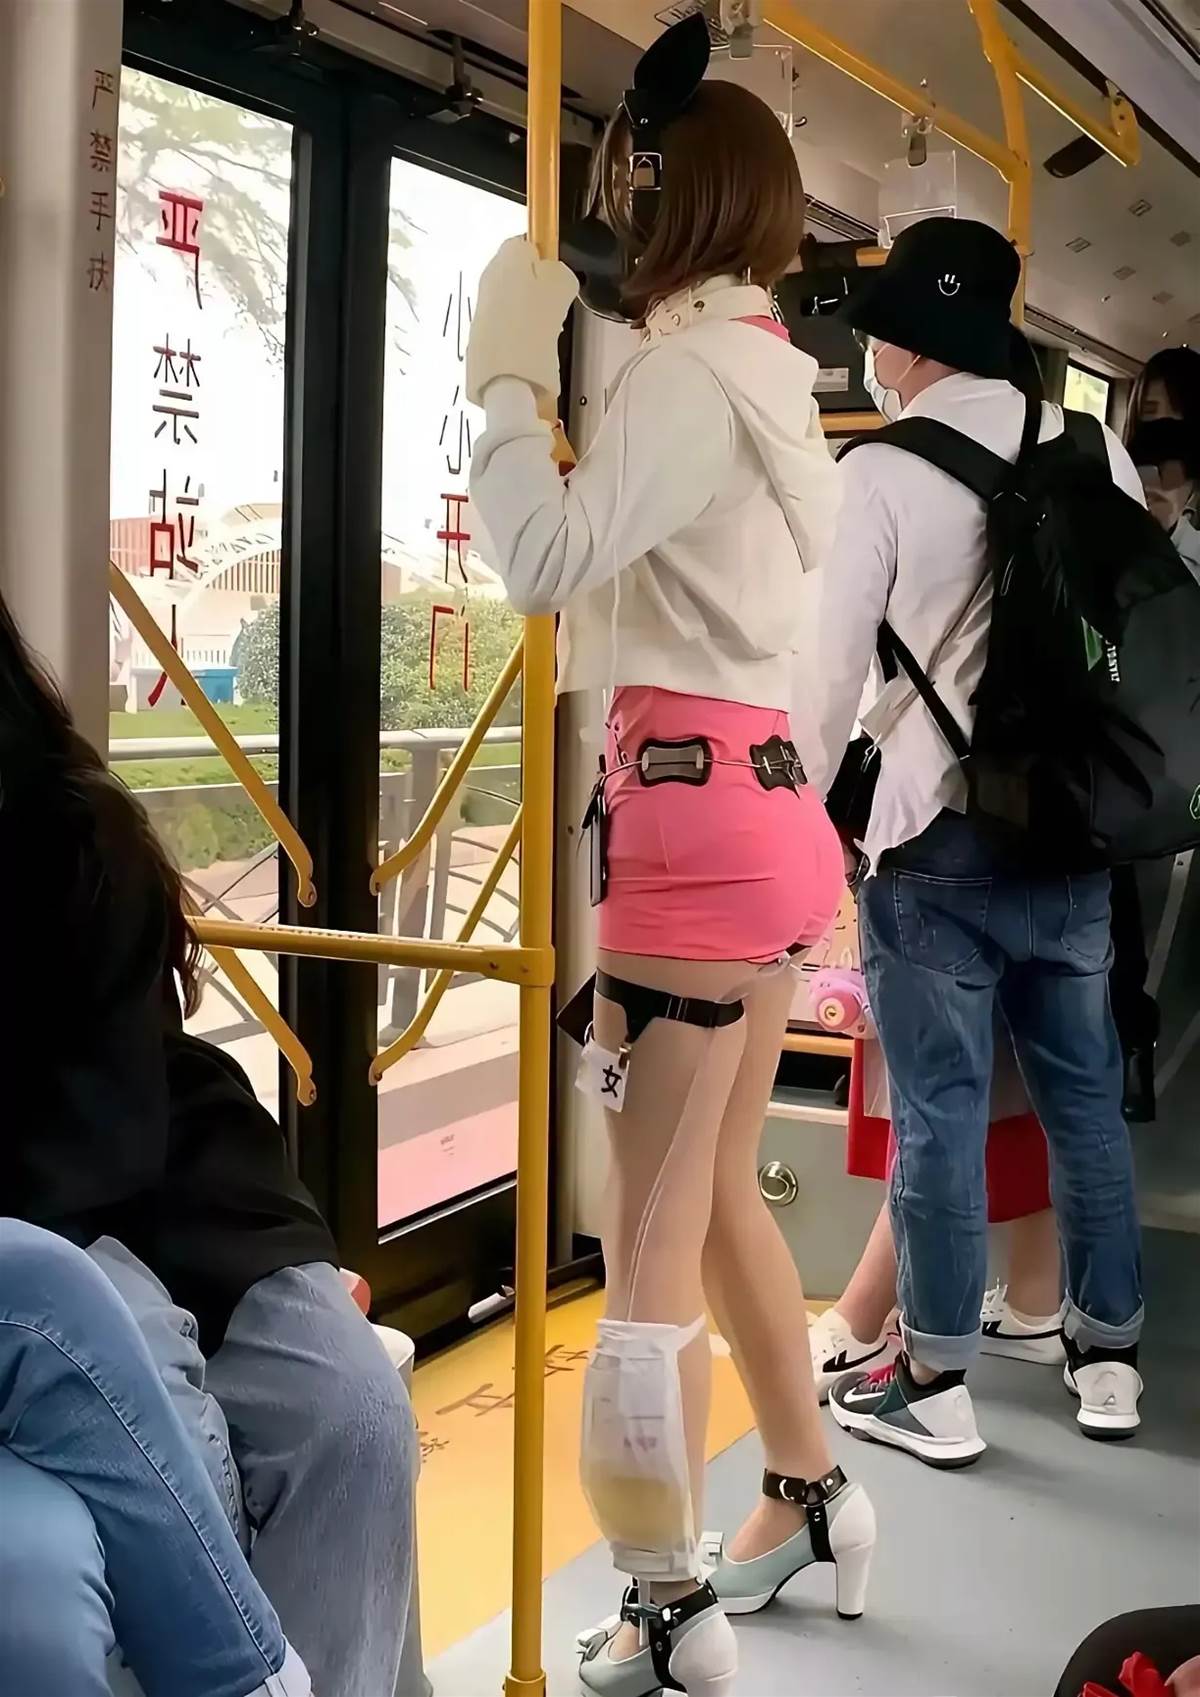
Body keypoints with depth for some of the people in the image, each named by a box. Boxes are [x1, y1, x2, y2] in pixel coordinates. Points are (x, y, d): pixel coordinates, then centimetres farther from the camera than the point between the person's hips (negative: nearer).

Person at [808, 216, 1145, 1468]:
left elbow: (833, 663, -7)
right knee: (1085, 1095, 13)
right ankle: (1107, 1356, 24)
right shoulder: (1098, 456, 6)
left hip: (939, 835, -4)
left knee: (938, 1114, 2)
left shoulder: (884, 472, -7)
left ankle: (935, 1387, 11)